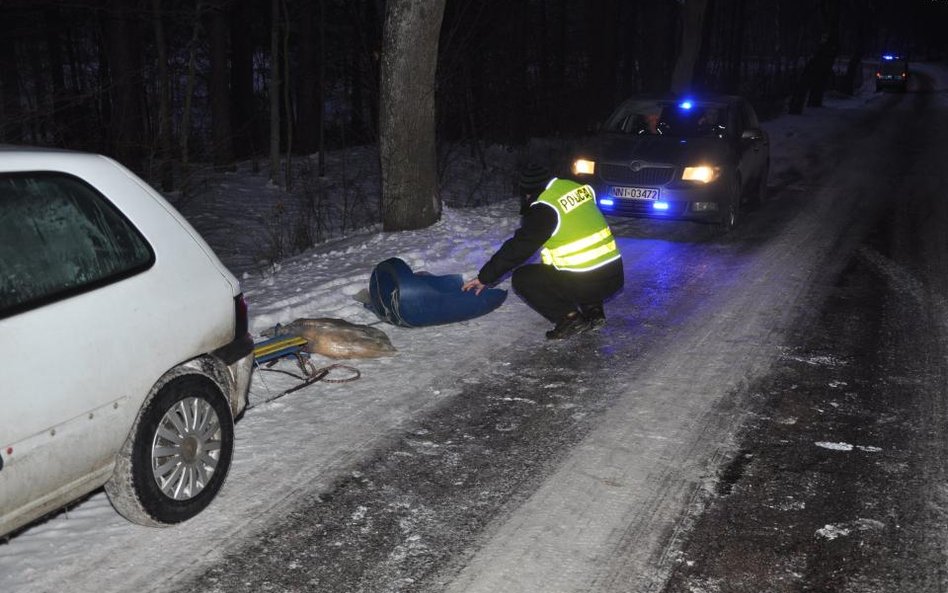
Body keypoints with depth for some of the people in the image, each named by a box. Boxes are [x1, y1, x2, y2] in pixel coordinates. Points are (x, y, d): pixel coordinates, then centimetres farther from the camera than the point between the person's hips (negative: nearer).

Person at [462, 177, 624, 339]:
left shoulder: (545, 209, -13)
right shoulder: (579, 188, 7)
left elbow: (517, 248, -8)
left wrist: (484, 277, 3)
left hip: (586, 284, -7)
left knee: (521, 278, 5)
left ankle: (569, 318, -2)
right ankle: (593, 310, 18)